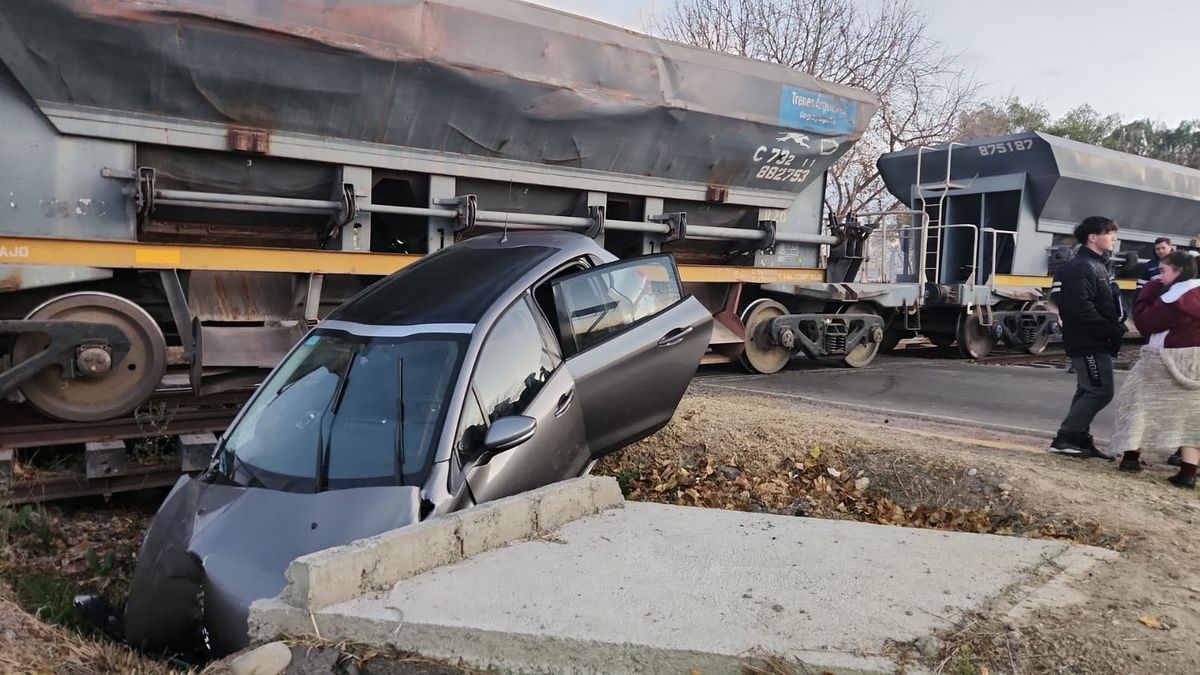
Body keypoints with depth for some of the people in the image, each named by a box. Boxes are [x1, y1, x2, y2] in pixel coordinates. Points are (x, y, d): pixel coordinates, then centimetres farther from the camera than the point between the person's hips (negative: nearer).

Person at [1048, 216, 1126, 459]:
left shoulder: (1098, 265, 18)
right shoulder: (1082, 267, -16)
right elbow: (1081, 309, -26)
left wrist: (1117, 326, 4)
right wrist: (1111, 330, -19)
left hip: (1096, 342, 11)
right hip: (1089, 342, -11)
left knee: (1088, 391, 13)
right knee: (1101, 391, -10)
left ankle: (1080, 439, 19)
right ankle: (1063, 439, -6)